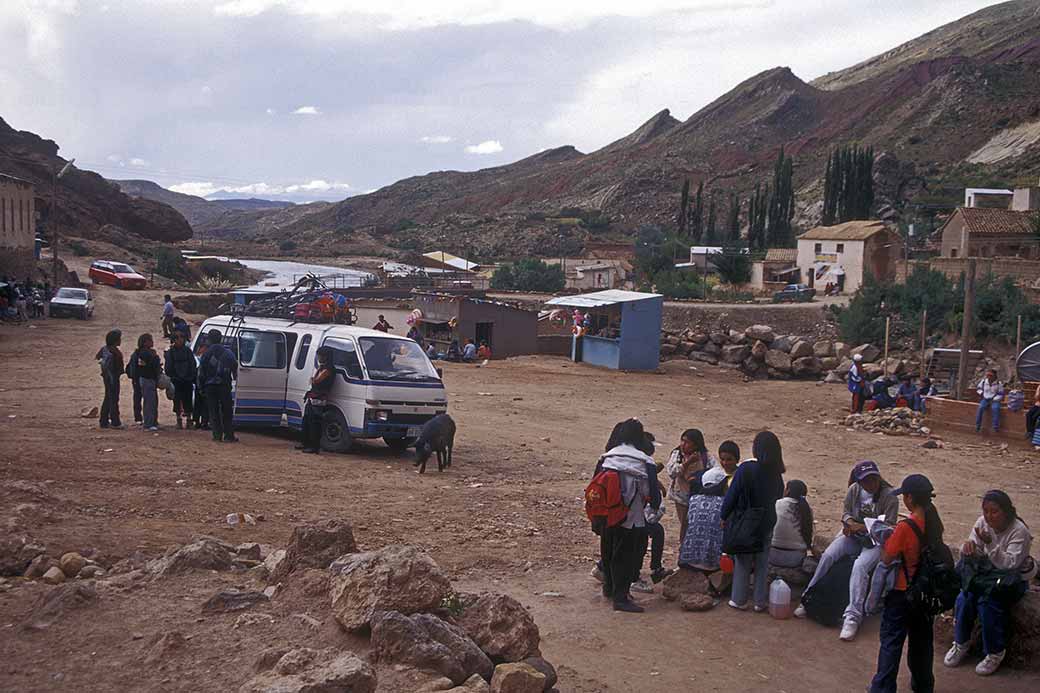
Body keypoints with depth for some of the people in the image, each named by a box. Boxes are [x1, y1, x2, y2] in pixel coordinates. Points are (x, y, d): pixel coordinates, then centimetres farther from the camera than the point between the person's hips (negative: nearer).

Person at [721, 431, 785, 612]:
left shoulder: (746, 469, -19)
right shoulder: (775, 473, -6)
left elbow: (732, 495, -15)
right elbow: (778, 495, 5)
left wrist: (724, 516, -3)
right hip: (766, 523, 3)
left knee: (742, 562, 10)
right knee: (762, 563, 13)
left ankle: (739, 600, 16)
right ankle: (761, 601, 18)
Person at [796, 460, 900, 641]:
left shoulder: (889, 496, -15)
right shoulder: (854, 490, -1)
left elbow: (888, 526, -17)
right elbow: (846, 512, 11)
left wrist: (862, 527, -26)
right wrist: (849, 522, -13)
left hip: (877, 541, -5)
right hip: (853, 536, 5)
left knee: (860, 566, -32)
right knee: (827, 556, -18)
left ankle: (853, 617, -34)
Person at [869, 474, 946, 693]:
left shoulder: (906, 527, -25)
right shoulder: (933, 522, -4)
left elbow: (886, 559, -18)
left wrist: (884, 538, -2)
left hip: (903, 593, -6)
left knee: (891, 641, 4)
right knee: (922, 639, 20)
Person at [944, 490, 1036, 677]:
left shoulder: (1019, 531, -20)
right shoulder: (983, 522, -4)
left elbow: (1009, 564, -27)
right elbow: (975, 554, -3)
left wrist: (990, 543, -38)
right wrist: (968, 547, -27)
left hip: (1015, 578, -5)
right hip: (987, 572, 5)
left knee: (988, 602, -28)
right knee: (964, 597, -21)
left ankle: (995, 653, -10)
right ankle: (961, 644, -1)